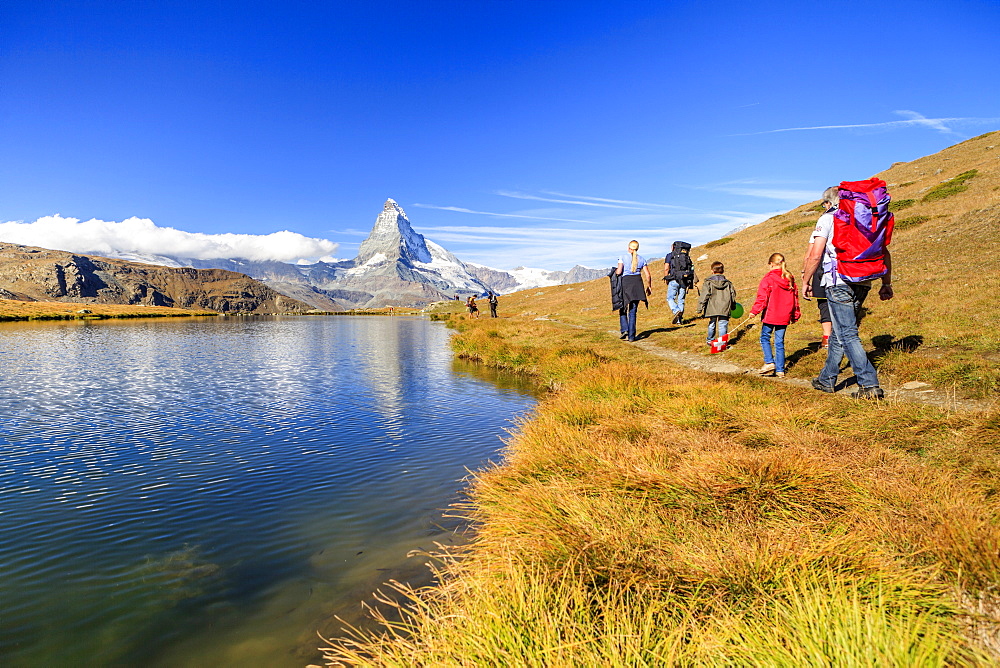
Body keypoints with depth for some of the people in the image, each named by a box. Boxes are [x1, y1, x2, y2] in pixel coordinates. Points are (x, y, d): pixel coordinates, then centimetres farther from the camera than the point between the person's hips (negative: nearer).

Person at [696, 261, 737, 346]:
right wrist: (733, 306, 30)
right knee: (723, 325, 3)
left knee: (712, 324, 15)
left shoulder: (708, 282, -2)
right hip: (724, 309, 1)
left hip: (712, 309, -1)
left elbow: (703, 296, -8)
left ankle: (710, 340, 29)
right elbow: (733, 295, 16)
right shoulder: (728, 283, 9)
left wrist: (700, 308, -6)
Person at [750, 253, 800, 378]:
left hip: (770, 316, -5)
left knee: (765, 338, 9)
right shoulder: (790, 279, 9)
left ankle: (769, 362, -6)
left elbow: (762, 297, -14)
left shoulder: (768, 278, -9)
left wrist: (754, 311, -9)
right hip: (784, 316, 5)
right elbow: (795, 298, 15)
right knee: (780, 342, 8)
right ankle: (780, 370, 10)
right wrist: (795, 315, 23)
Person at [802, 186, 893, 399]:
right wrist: (886, 284, 19)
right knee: (839, 332, 17)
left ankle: (870, 385, -11)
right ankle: (827, 379, 28)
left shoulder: (827, 219, 0)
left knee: (848, 334, -6)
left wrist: (806, 281, 2)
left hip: (839, 282, -7)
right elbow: (884, 254, 14)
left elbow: (814, 256, -9)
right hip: (862, 284, 7)